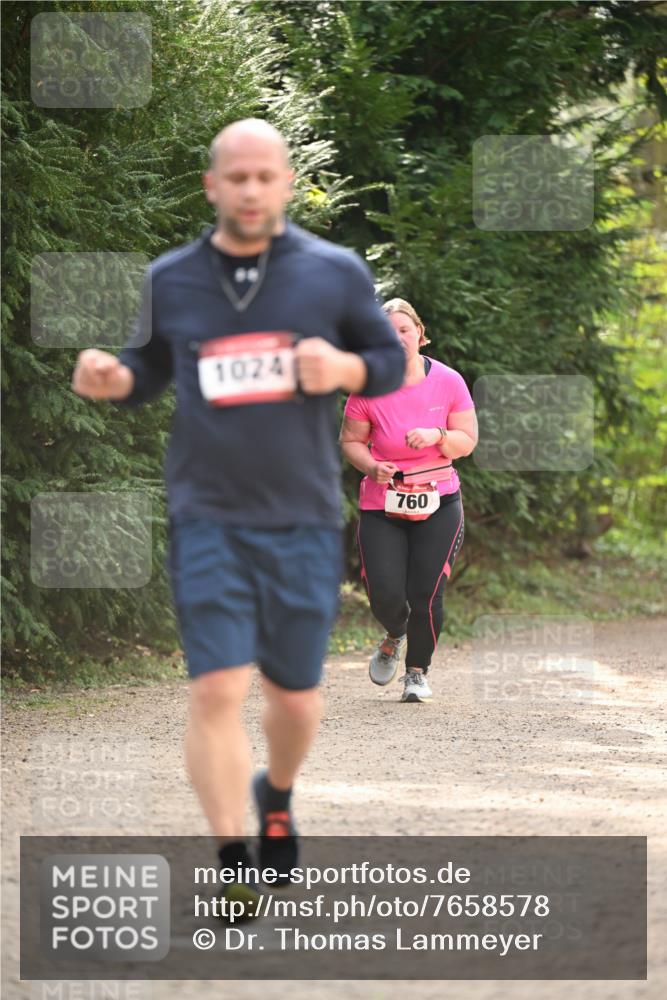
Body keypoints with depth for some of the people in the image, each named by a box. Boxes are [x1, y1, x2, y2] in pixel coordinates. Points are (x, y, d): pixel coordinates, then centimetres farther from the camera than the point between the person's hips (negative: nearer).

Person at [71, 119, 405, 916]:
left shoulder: (335, 272, 1)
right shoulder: (173, 279, 4)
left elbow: (391, 363, 9)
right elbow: (150, 367, 16)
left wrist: (344, 369, -13)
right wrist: (113, 379, -7)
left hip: (304, 520, 1)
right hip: (207, 518, -1)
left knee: (295, 693, 11)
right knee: (217, 688, -12)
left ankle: (277, 797, 42)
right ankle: (233, 863, -7)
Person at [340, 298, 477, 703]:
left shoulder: (448, 381, -3)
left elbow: (467, 441, 3)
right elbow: (350, 440, 6)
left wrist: (438, 435, -18)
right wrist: (371, 466, -14)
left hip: (438, 502, 0)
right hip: (382, 505, 0)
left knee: (426, 595, -7)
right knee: (385, 595, -8)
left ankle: (418, 671, 17)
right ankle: (395, 637, 30)